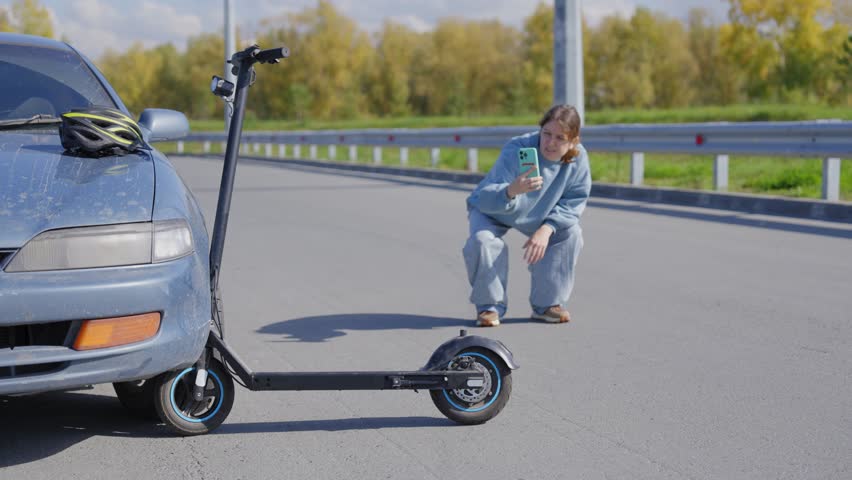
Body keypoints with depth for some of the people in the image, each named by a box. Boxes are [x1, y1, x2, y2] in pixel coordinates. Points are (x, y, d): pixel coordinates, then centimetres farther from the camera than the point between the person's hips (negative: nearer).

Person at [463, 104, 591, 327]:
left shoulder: (579, 159, -25)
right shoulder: (516, 150, -37)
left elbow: (573, 202, -14)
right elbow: (486, 199, -43)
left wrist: (546, 229, -29)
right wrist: (512, 190, -65)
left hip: (537, 215, 4)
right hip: (491, 209, -4)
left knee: (571, 233, -17)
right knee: (481, 240, -31)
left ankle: (547, 304, -1)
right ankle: (490, 306, -8)